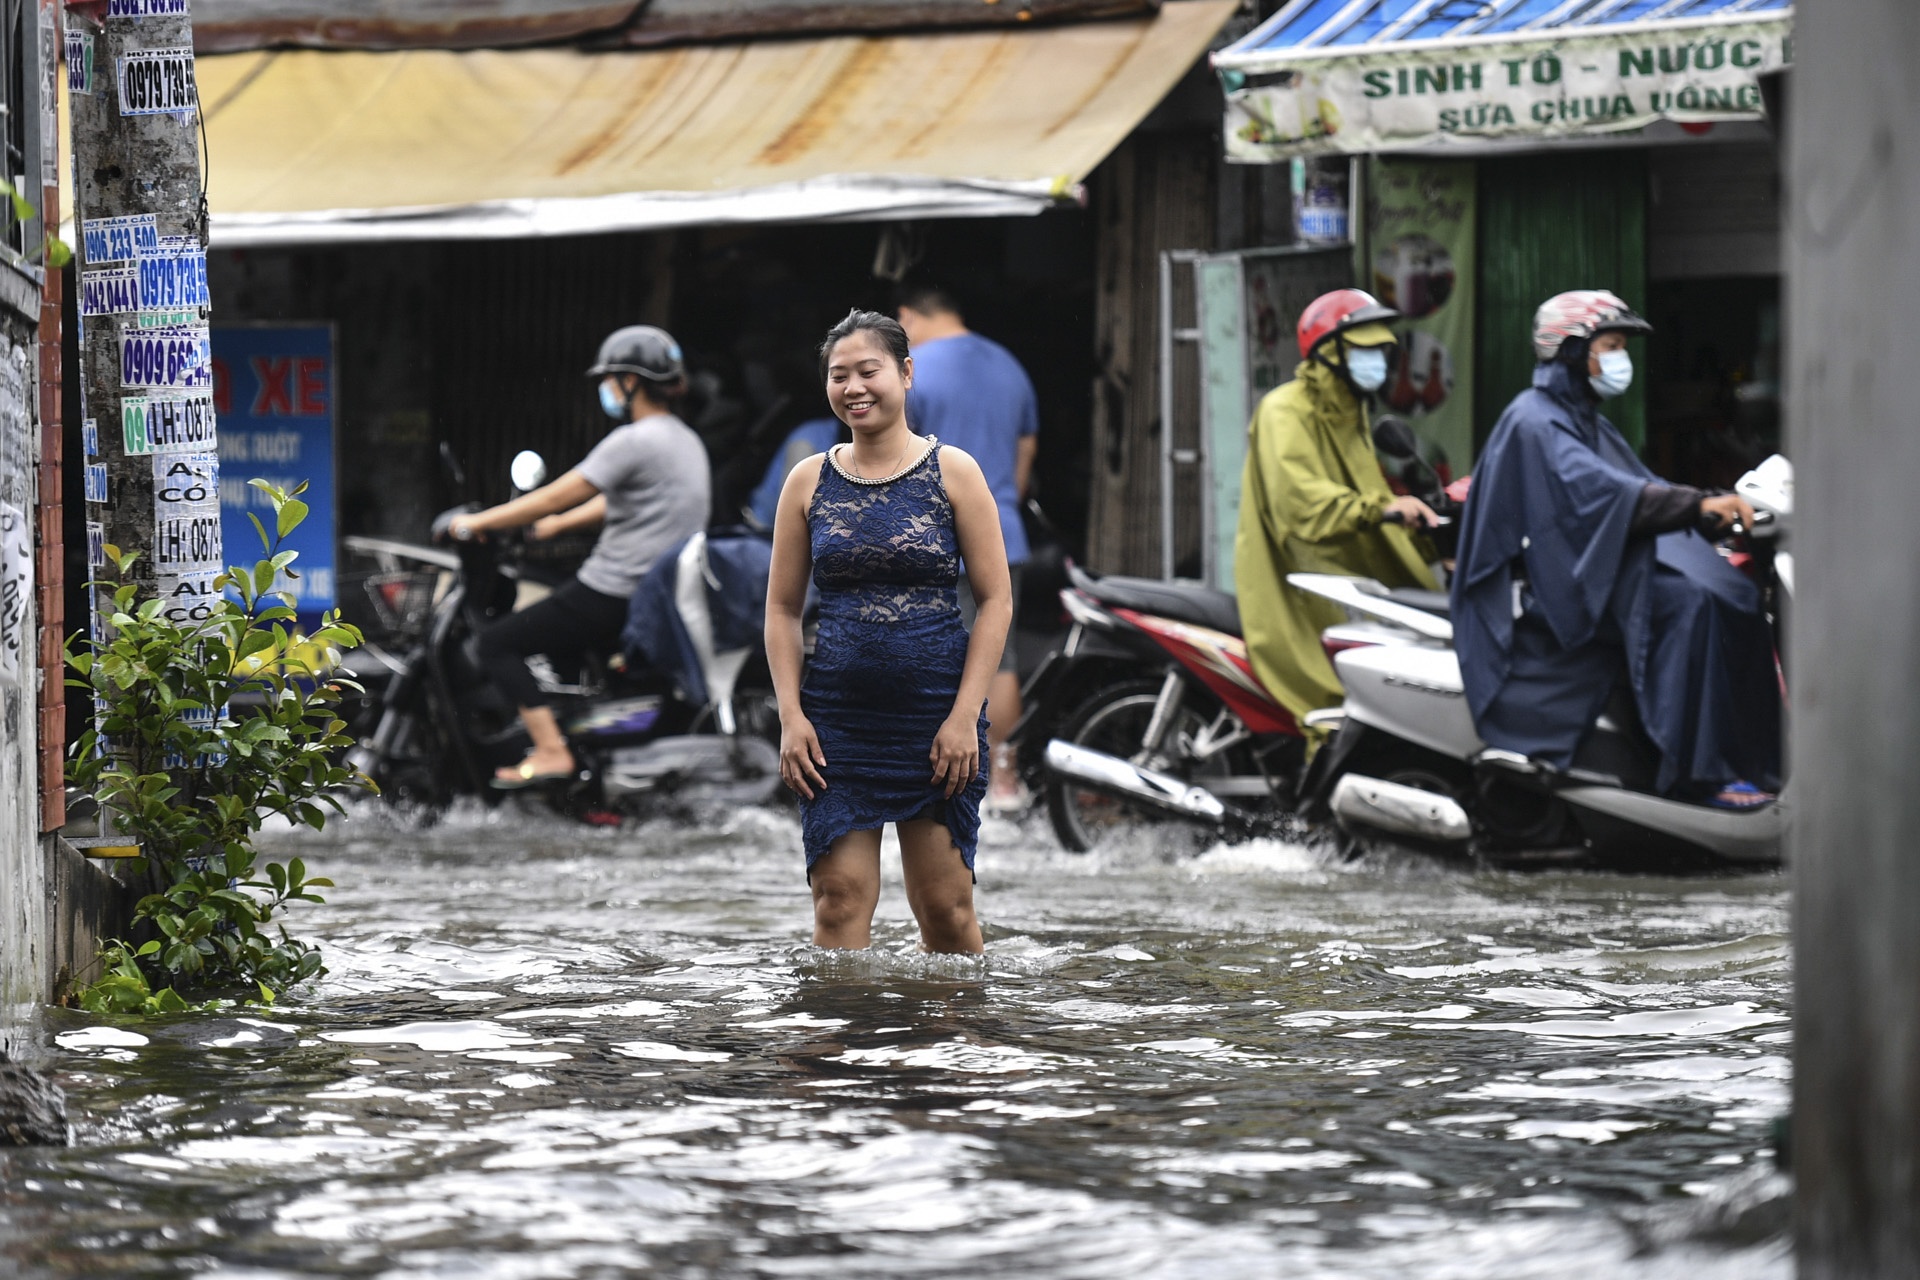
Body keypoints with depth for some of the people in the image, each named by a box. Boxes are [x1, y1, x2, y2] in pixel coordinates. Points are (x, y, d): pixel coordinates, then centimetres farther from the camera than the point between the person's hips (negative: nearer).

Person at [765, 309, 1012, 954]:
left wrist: (964, 715, -9)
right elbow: (782, 609, 11)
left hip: (936, 714, -2)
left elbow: (996, 599, -1)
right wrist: (791, 716, -1)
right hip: (836, 718, 2)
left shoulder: (953, 472, 0)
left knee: (945, 902, 0)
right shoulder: (809, 482, 7)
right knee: (840, 900, -5)